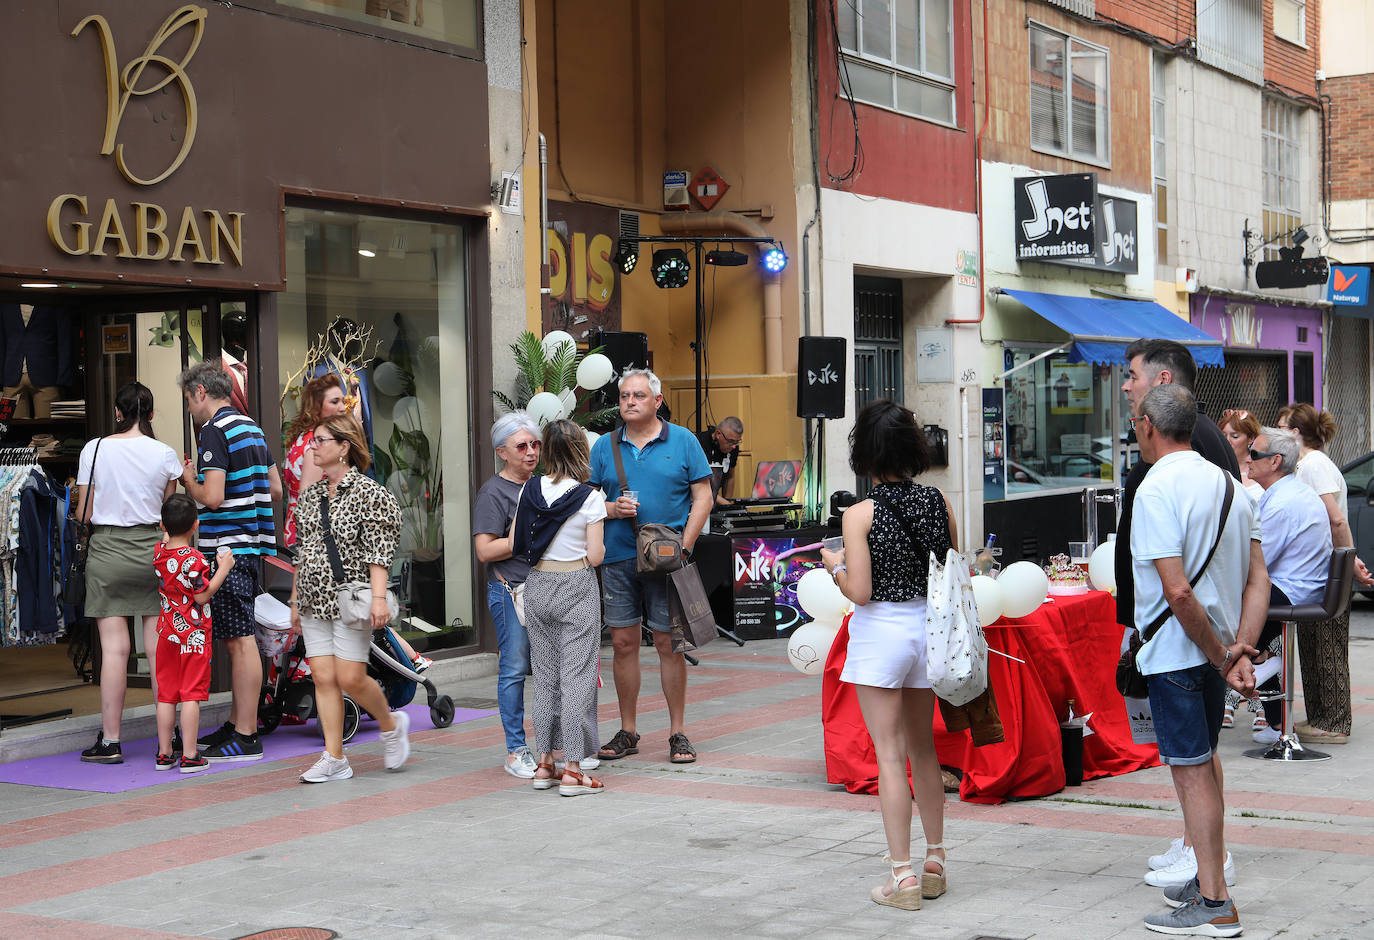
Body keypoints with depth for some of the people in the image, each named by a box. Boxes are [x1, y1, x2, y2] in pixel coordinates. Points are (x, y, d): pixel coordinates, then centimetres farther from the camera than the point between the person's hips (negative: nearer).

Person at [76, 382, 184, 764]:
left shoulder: (94, 449, -2)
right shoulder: (165, 455, 0)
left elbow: (84, 514, 0)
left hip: (107, 550, -1)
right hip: (152, 550, 1)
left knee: (114, 648, -1)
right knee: (159, 647, 3)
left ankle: (110, 741, 2)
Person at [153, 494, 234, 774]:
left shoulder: (159, 552, 3)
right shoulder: (193, 559, -17)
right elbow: (202, 596, -15)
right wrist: (223, 569, -9)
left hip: (167, 633, 6)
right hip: (194, 634, -6)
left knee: (166, 695, 11)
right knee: (191, 695, -3)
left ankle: (164, 754, 15)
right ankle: (190, 757, -2)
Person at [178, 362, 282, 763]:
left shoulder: (215, 431, -12)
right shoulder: (253, 429, 17)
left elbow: (213, 497, -20)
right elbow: (275, 492, 20)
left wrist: (189, 481, -1)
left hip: (227, 546, -9)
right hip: (251, 543, 9)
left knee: (240, 640, -8)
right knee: (238, 640, 14)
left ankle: (246, 738, -6)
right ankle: (236, 725, 21)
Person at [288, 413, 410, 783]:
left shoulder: (369, 493, -7)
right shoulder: (309, 495, 13)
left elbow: (379, 551, -12)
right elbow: (302, 551, 18)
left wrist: (378, 597, -21)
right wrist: (295, 601, 17)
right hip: (314, 600, 6)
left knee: (350, 677, -8)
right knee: (323, 678, 1)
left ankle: (391, 725, 20)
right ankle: (334, 759, 5)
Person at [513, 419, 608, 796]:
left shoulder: (530, 490, 2)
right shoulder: (590, 498, -11)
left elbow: (516, 544, 5)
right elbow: (595, 555, -11)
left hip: (537, 585, 5)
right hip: (576, 587, -5)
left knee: (544, 676, 13)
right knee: (577, 676, -1)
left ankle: (544, 764, 16)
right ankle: (572, 770, -2)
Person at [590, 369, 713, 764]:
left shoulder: (682, 441, 3)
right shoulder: (605, 446, 9)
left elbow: (702, 498, 1)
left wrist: (682, 547, -9)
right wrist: (611, 509, -9)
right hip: (617, 557, 2)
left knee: (668, 643, 0)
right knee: (623, 643, 5)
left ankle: (677, 733, 9)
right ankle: (627, 732, 16)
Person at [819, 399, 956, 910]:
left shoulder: (860, 515, -15)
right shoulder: (939, 502, -1)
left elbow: (859, 592, -16)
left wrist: (835, 565, 2)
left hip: (881, 632, -5)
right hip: (928, 627, 5)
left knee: (890, 755, -1)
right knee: (923, 749, 18)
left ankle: (903, 875, 0)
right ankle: (934, 863, 25)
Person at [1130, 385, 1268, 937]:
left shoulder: (1157, 489, -18)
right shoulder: (1227, 483, 7)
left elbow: (1178, 592, -25)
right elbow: (1258, 579, 2)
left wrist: (1220, 658, -16)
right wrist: (1239, 651, -6)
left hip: (1176, 651, -8)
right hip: (1216, 647, 8)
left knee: (1191, 770, -2)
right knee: (1203, 763, 21)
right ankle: (1208, 877, 33)